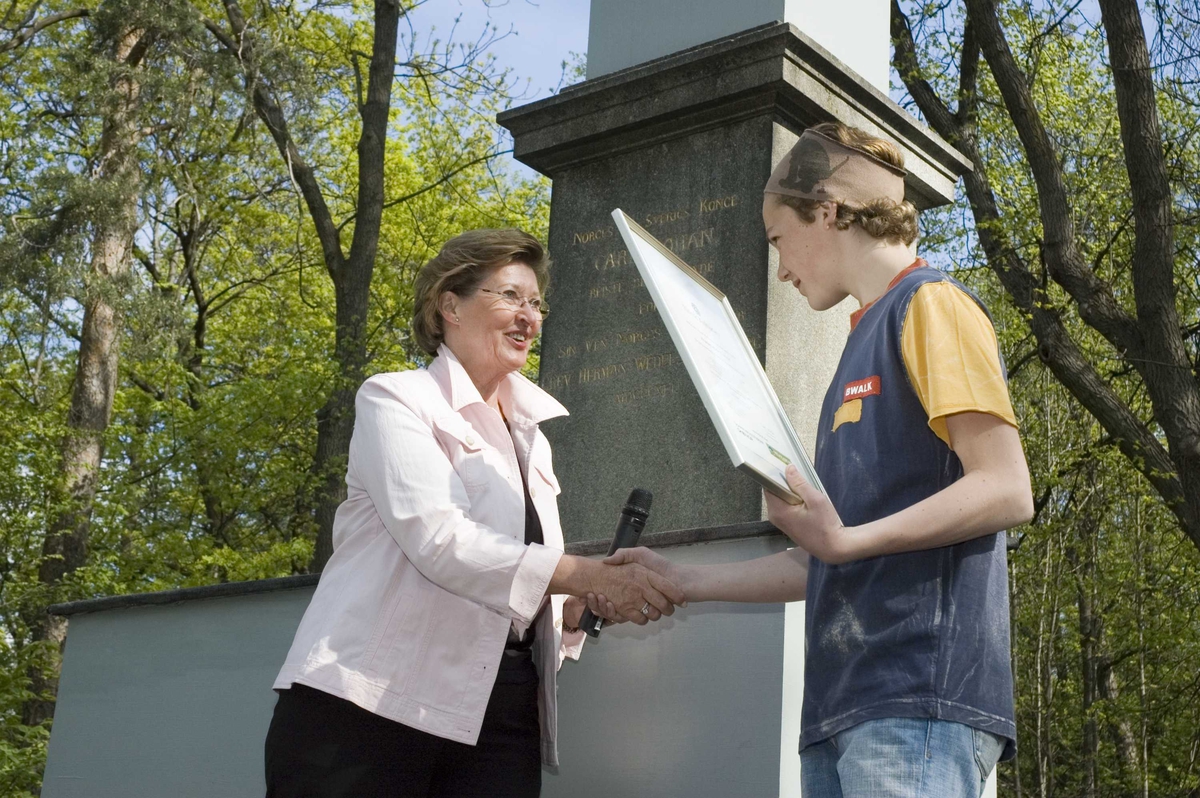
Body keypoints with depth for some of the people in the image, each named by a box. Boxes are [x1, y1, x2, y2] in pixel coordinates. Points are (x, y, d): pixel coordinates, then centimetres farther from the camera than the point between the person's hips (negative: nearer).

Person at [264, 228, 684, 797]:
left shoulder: (531, 438, 21)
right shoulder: (397, 399, 0)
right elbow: (438, 540, -16)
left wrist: (587, 603, 1)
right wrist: (591, 576, -21)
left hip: (500, 717, 6)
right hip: (373, 702, -6)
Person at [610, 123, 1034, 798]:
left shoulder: (930, 305, 0)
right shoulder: (868, 339, 25)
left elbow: (1007, 490, -12)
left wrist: (845, 540, -19)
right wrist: (686, 582, 22)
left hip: (918, 697, -8)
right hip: (843, 705, 8)